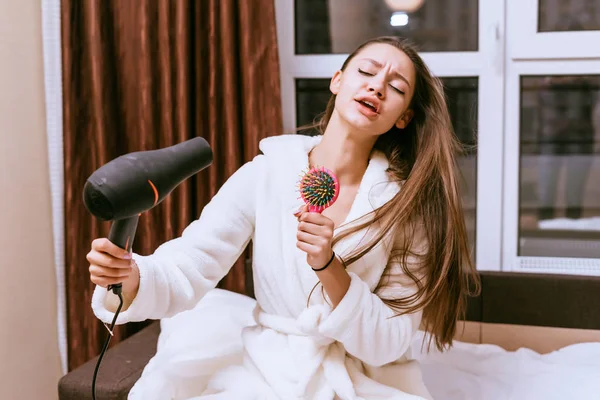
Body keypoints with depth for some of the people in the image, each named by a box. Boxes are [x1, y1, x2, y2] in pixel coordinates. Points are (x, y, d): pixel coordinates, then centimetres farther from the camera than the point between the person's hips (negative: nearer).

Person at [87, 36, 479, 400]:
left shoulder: (408, 201, -11)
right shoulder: (265, 175, -8)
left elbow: (388, 343, -13)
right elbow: (185, 272, -15)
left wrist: (327, 266, -28)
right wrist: (130, 276, -36)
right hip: (267, 366, 1)